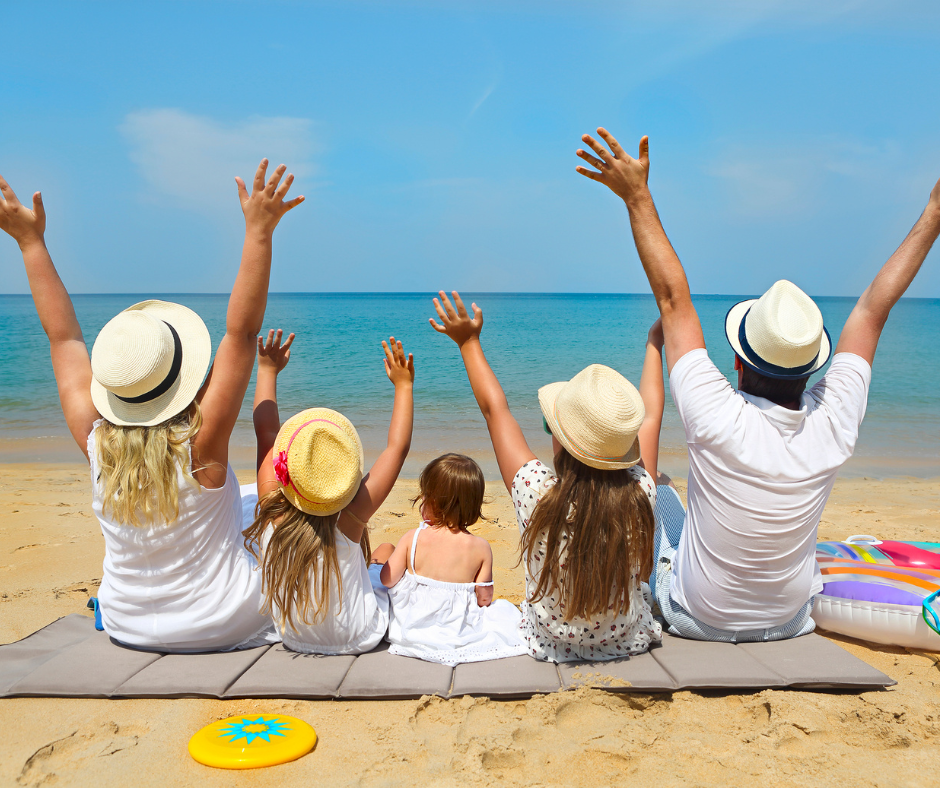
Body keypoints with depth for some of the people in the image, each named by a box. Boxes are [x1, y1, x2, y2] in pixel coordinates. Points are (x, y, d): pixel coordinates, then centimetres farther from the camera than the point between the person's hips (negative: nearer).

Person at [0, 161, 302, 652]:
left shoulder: (95, 445, -19)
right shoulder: (200, 444, -31)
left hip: (129, 629, 5)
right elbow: (241, 332, -32)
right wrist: (259, 232, -34)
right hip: (225, 629, -4)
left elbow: (63, 336, -10)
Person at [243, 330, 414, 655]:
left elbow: (266, 433, -11)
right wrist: (403, 385, -10)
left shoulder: (272, 513, -24)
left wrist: (268, 371, 0)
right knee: (385, 552, 23)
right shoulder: (350, 518, -30)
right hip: (359, 639, -3)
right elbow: (398, 446, -21)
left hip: (293, 638, 3)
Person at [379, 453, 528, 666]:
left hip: (411, 628, -1)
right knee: (502, 609, 24)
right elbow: (484, 598, -8)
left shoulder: (413, 538, -14)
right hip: (459, 630, 1)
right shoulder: (481, 547, -14)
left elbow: (388, 579, -7)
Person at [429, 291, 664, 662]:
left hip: (552, 646, -1)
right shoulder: (641, 495, -26)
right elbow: (652, 418, -6)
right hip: (629, 643, 1)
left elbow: (494, 408, -16)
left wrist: (469, 341, -1)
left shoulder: (538, 494, -31)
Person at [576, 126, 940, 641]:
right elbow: (873, 309, -11)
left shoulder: (719, 421, -32)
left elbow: (673, 299, -25)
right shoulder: (834, 423, -23)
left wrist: (637, 197, -20)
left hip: (697, 619, -3)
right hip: (789, 622, 3)